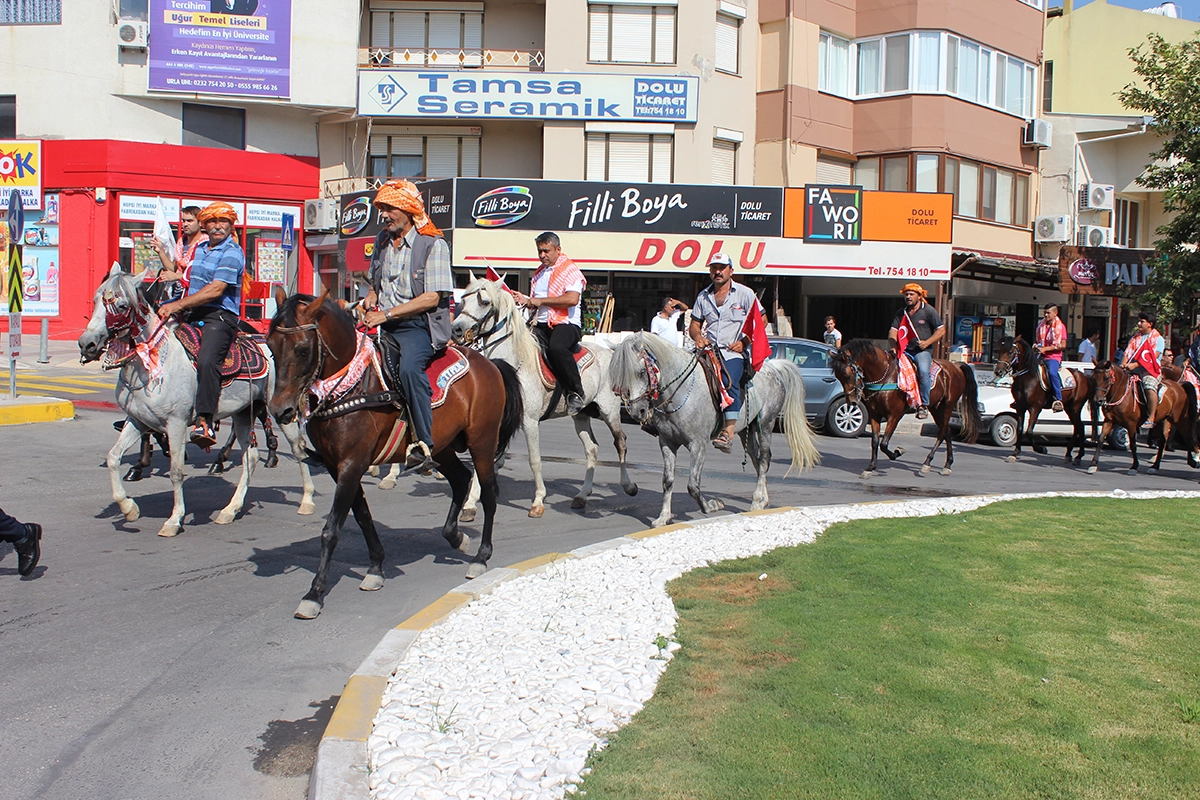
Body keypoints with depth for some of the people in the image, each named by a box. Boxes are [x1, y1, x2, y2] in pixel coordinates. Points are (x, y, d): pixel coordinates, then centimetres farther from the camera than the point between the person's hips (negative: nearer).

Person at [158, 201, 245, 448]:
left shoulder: (232, 253, -6)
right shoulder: (200, 248, 20)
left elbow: (215, 290, -18)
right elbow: (188, 280, 33)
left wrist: (178, 305, -20)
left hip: (220, 317, -9)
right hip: (192, 315, 9)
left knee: (206, 360, -32)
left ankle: (204, 422, -37)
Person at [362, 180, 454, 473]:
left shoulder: (433, 244, -6)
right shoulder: (382, 239, 15)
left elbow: (432, 297, -14)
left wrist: (387, 314, -18)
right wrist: (371, 298, 6)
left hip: (418, 325, -7)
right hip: (383, 324, 7)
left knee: (409, 367, -34)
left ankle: (424, 445, -32)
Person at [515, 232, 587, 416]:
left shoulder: (570, 270, -1)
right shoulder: (538, 274, 24)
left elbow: (572, 299, -19)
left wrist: (540, 301, -15)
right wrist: (525, 300, 12)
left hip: (567, 324, -7)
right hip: (542, 325, 8)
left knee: (556, 347, -38)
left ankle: (576, 392, -27)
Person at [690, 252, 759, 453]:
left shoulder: (745, 294, 5)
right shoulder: (703, 296, 15)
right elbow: (694, 325, 19)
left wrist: (744, 342, -8)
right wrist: (698, 337, -4)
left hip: (733, 353, -5)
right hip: (708, 350, 5)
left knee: (730, 382, -29)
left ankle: (728, 433, -37)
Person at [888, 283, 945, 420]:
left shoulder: (928, 311, 3)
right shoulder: (901, 313, 16)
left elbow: (941, 330, 2)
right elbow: (893, 331, 9)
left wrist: (927, 342, -11)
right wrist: (894, 346, -9)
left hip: (923, 351, -4)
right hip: (904, 350, 4)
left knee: (923, 371, -31)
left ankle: (924, 405, -24)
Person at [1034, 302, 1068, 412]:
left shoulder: (1060, 326, -2)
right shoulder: (1041, 325, 13)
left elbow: (1062, 345, -9)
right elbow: (1036, 340, 24)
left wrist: (1045, 348, -16)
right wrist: (1035, 345, -1)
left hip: (1054, 356, -6)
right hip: (1040, 356, 6)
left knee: (1052, 372, -33)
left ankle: (1058, 400, -29)